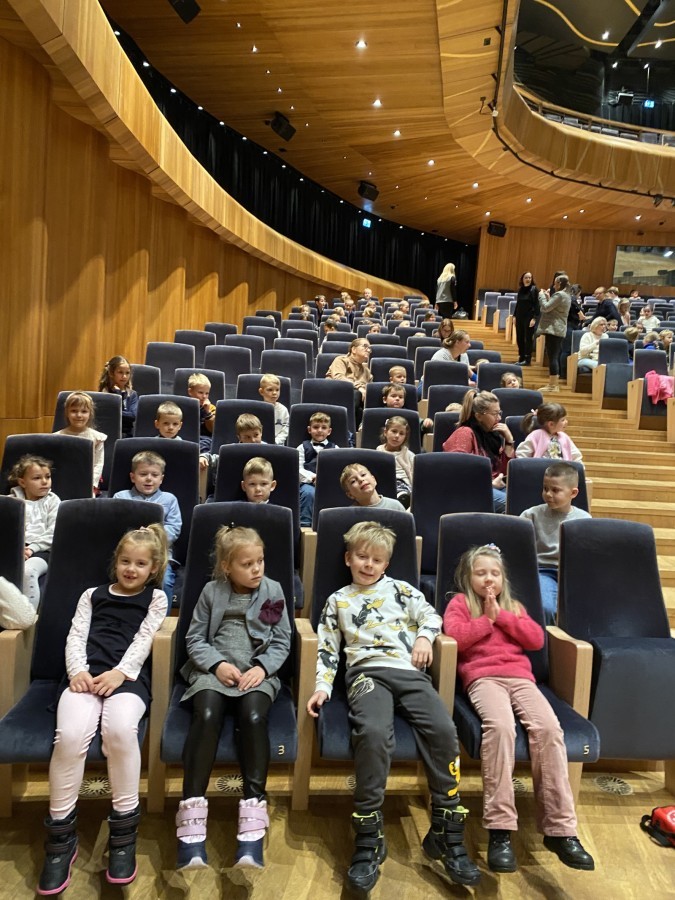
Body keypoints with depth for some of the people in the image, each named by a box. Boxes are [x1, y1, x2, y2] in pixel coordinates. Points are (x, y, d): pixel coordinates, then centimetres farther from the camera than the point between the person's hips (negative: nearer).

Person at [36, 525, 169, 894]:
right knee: (71, 733, -30)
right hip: (86, 675, 2)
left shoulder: (156, 598, 20)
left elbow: (143, 640, 5)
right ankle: (61, 835, -10)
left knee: (119, 727, -35)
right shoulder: (92, 595, 26)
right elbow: (76, 636, 13)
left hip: (128, 677, -2)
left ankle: (124, 831, -17)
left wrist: (120, 672, -12)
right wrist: (77, 670, -7)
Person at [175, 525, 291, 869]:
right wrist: (218, 664, -10)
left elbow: (282, 641, 6)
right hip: (214, 670, 0)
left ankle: (252, 827, -28)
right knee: (206, 716, -31)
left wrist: (262, 667, -11)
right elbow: (194, 639, 6)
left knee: (253, 717, -31)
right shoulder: (211, 592, 5)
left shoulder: (274, 591, 5)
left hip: (257, 672, 0)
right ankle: (191, 825, -28)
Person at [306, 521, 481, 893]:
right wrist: (322, 686, 3)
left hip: (410, 672, 2)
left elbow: (431, 615, 13)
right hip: (367, 672, -1)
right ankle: (369, 837, -21)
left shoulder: (401, 589, 23)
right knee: (373, 732, -34)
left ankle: (447, 832, -12)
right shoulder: (337, 601, 22)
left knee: (443, 729, -26)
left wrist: (425, 636, -9)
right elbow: (327, 648, 17)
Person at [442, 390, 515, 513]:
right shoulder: (465, 433, -2)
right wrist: (490, 483, -14)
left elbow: (505, 470, 16)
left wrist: (509, 440, 7)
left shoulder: (492, 434, 17)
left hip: (495, 486, 7)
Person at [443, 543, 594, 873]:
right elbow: (454, 637, -5)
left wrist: (501, 616, 2)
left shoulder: (513, 606, 27)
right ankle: (500, 829, -28)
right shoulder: (460, 602, 15)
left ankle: (560, 829, -18)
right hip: (483, 678, -4)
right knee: (500, 726, -35)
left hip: (520, 677, 4)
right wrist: (487, 619, 0)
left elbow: (537, 639, 10)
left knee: (549, 727, -25)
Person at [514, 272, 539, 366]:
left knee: (528, 338, -2)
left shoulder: (534, 289, -5)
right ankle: (521, 358, 16)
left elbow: (536, 305, -9)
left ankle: (527, 359, 4)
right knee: (519, 338, 7)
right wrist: (515, 316, 12)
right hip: (520, 316, 5)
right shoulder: (520, 289, 10)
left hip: (529, 317, -5)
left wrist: (534, 318, -16)